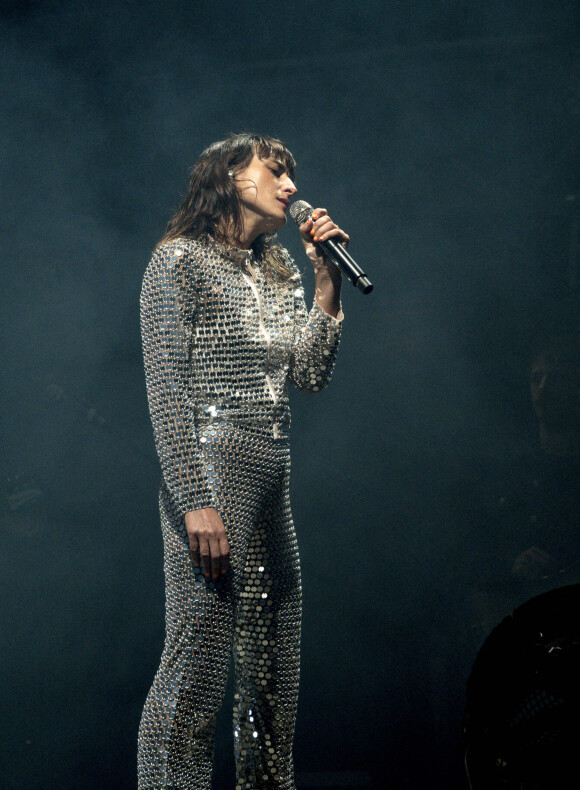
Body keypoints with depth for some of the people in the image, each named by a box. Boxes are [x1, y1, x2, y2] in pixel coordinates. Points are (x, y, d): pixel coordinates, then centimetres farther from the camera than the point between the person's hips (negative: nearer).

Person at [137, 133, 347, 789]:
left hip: (272, 489, 8)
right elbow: (167, 391, -10)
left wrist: (327, 280, 8)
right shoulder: (180, 260, -2)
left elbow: (311, 374, 14)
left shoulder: (280, 272, 21)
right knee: (196, 668, -12)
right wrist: (196, 503, -19)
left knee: (274, 679, 9)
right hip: (212, 480, -8)